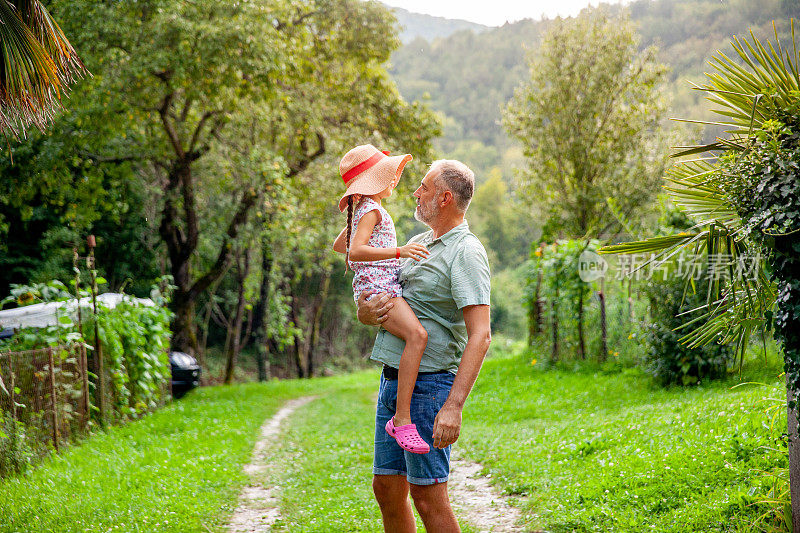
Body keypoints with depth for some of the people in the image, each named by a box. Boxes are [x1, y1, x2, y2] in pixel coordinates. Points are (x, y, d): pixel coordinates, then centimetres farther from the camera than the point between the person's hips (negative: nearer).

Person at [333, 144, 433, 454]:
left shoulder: (362, 211, 22)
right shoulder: (372, 210, -9)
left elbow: (338, 244, 35)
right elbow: (355, 251, -24)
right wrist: (397, 251, -31)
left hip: (386, 286, 11)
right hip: (376, 286, -11)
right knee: (417, 334, -31)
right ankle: (401, 419, -37)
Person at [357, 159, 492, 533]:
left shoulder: (466, 252, -11)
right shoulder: (418, 244, 16)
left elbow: (480, 334, -20)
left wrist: (454, 405, -28)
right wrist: (364, 313, -7)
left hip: (428, 385, -8)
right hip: (391, 380, 9)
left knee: (427, 495, -6)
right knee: (386, 488, 12)